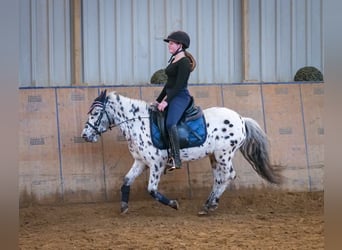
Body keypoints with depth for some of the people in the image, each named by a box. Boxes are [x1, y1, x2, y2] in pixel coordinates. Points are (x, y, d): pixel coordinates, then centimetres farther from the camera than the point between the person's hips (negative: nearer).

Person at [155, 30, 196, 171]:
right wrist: (159, 100, 24)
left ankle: (176, 159, -35)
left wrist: (166, 101, -21)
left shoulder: (184, 62, -11)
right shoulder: (174, 60, 17)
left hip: (180, 97, -11)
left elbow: (179, 85, -18)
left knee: (170, 123, -30)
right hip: (171, 97, 11)